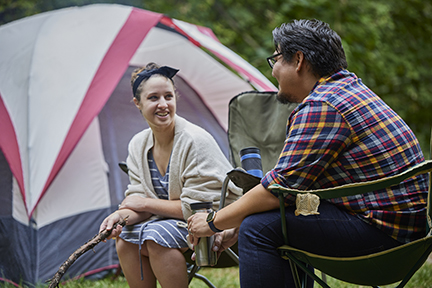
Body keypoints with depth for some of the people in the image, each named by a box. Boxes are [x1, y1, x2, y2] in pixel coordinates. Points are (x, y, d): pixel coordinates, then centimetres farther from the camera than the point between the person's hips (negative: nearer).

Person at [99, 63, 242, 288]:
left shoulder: (196, 141, -21)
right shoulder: (138, 145, 1)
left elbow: (196, 207, -21)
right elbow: (141, 202, 1)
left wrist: (145, 203, -15)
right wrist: (123, 214, -22)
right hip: (170, 221, 7)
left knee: (157, 236, -30)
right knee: (125, 238, -16)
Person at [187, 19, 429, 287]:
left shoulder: (320, 107, -17)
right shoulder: (347, 86, 17)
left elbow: (277, 188, -18)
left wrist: (214, 222, -3)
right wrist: (236, 226, 16)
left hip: (381, 230, -11)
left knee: (259, 228, -14)